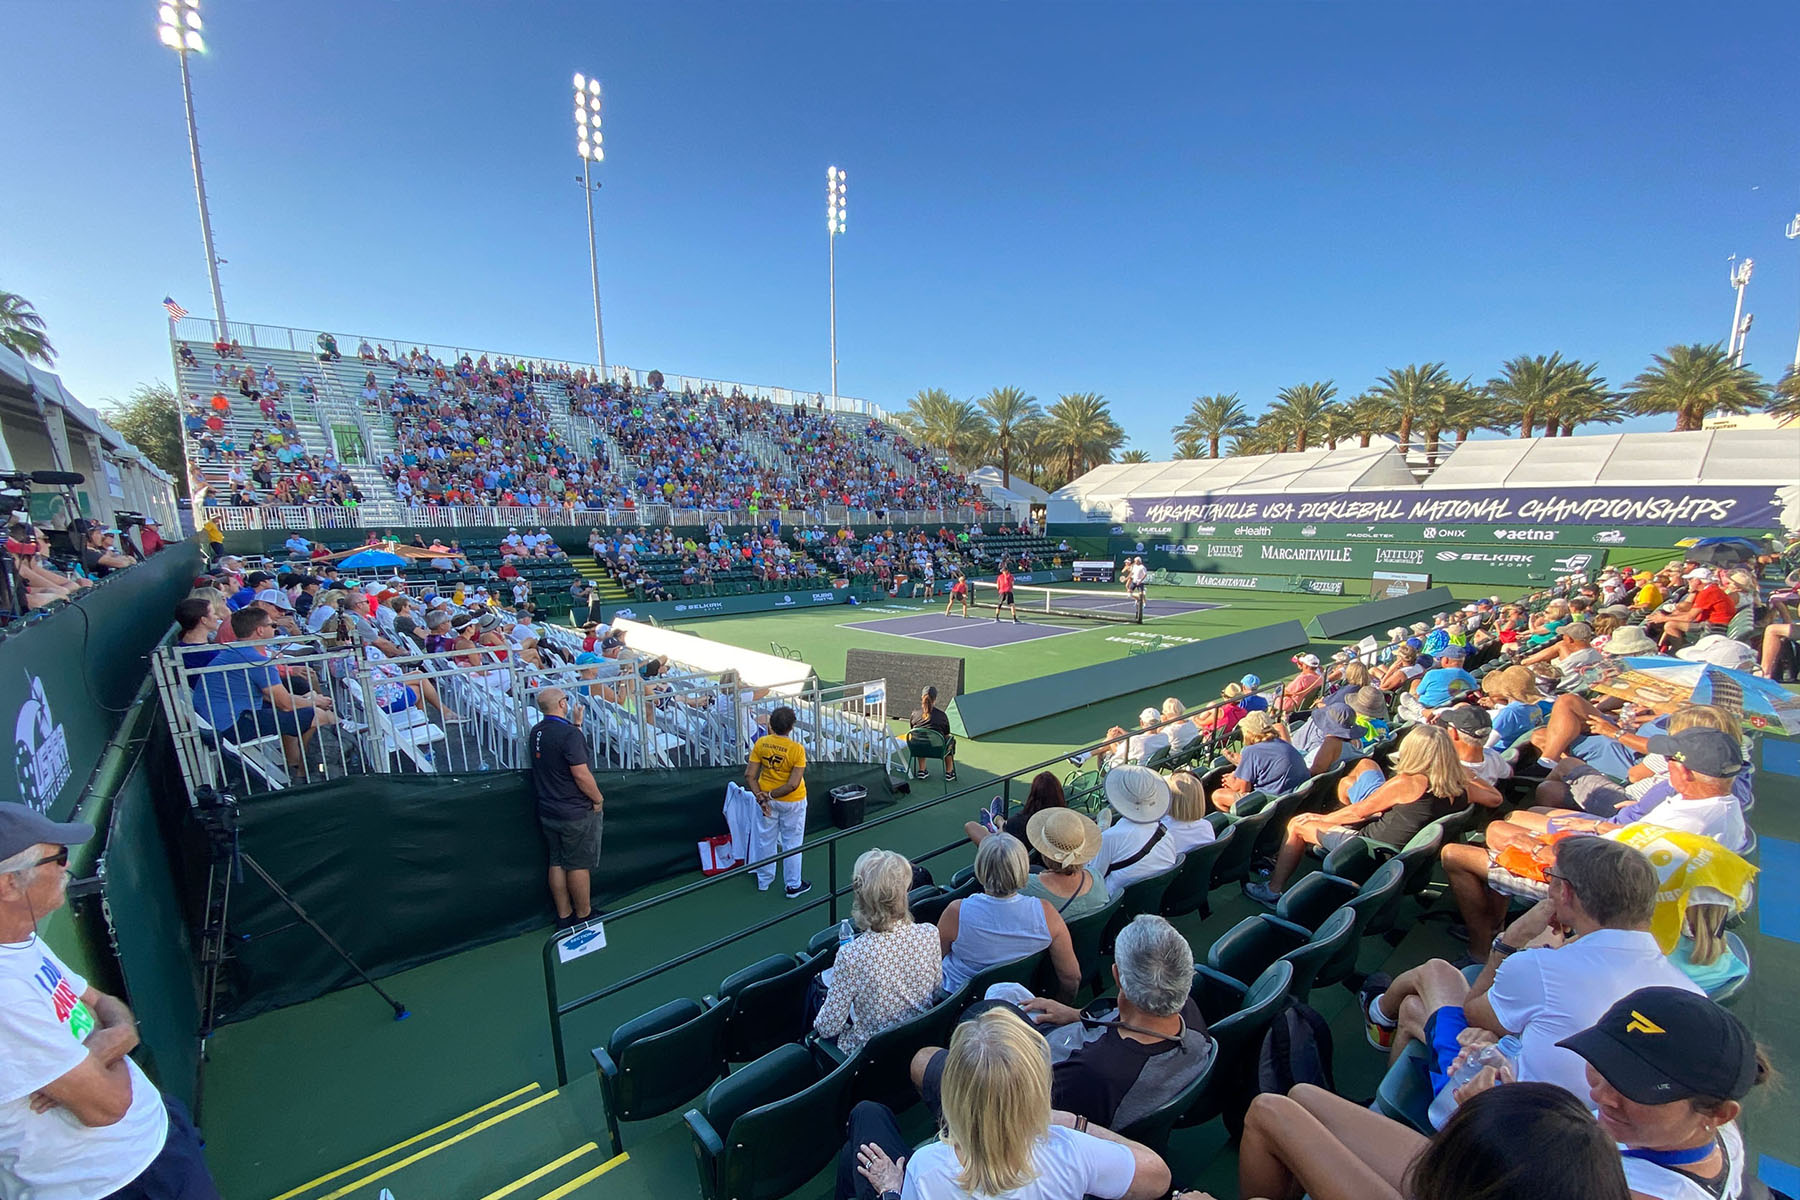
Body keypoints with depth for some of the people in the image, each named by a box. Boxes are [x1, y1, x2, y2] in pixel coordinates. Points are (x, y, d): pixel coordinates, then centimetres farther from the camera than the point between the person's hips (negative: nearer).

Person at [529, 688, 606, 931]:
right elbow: (581, 774, -24)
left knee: (557, 863, 15)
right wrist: (598, 799, -11)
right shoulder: (569, 733, -23)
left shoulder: (537, 732, 3)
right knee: (579, 865, 5)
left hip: (548, 810, 8)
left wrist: (576, 723, 16)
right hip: (576, 813, -8)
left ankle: (564, 915, 26)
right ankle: (584, 915, 17)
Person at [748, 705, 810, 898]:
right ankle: (793, 885, 27)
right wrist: (770, 795, -15)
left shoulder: (761, 743, -13)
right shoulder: (797, 749, -23)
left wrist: (761, 797, -11)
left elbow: (749, 775, -13)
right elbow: (793, 784, -24)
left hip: (767, 799, 4)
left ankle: (764, 881, 38)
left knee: (766, 840, 21)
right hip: (792, 802, -3)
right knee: (792, 844, 14)